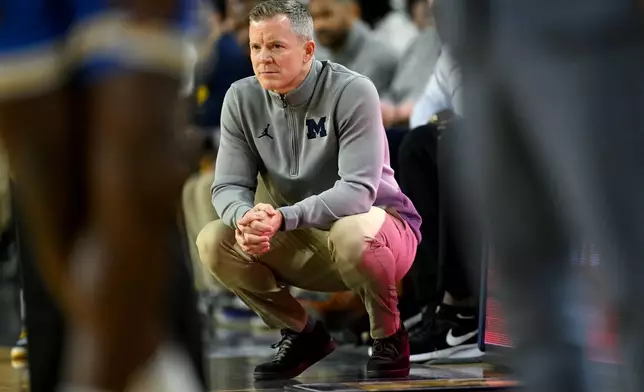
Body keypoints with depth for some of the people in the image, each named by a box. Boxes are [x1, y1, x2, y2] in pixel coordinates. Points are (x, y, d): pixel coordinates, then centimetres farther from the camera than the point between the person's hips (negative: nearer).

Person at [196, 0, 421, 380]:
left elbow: (357, 191, -27)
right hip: (301, 245, 5)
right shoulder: (242, 99, -6)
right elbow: (228, 186, -7)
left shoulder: (353, 92, -21)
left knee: (351, 233, -39)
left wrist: (282, 218, -42)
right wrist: (246, 217, -33)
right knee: (214, 242, -16)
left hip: (374, 226, -5)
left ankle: (390, 338, -9)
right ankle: (303, 334, 6)